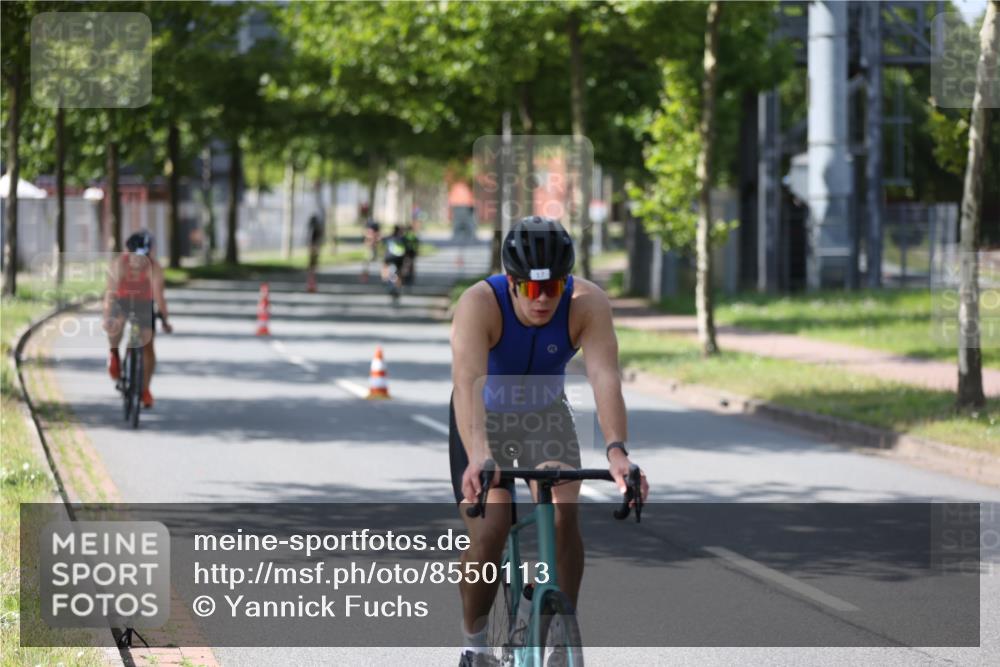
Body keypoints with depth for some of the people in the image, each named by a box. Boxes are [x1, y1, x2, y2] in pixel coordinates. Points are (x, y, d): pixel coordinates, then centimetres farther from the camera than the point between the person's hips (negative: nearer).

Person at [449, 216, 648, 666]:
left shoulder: (588, 303, -28)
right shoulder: (479, 304, -34)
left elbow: (605, 377, -41)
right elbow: (468, 381, -48)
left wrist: (617, 451, -57)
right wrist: (478, 455, -64)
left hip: (546, 413, 2)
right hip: (485, 418, -2)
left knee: (563, 514, -20)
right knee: (488, 531, -15)